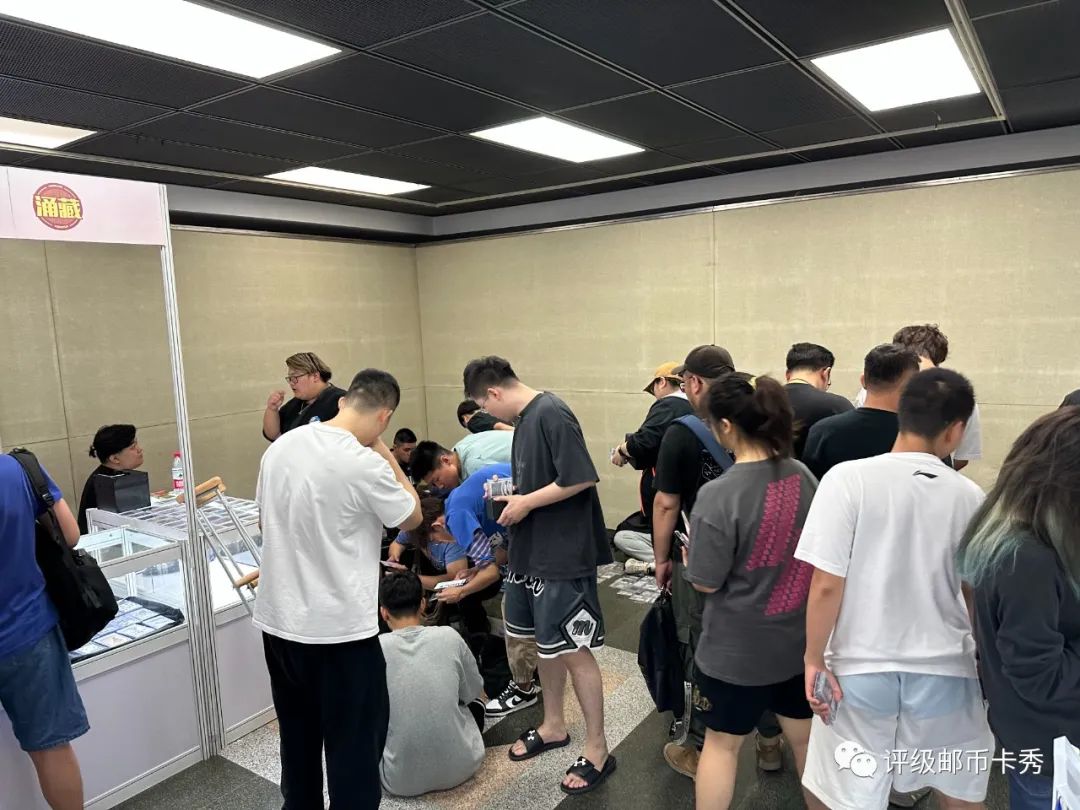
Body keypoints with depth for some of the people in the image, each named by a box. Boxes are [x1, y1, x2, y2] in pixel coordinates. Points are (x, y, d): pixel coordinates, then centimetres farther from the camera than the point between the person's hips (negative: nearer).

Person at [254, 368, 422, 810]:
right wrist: (386, 454, 1)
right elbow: (412, 517, -4)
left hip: (278, 620, 7)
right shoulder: (365, 465, -21)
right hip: (339, 629, -7)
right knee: (354, 743, 9)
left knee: (297, 735, 24)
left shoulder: (279, 447, 0)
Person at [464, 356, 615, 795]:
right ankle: (553, 726, 39)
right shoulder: (525, 417, 9)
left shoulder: (552, 414, -20)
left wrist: (526, 503, -17)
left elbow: (580, 479, -24)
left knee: (574, 651, 3)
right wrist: (512, 493, 4)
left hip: (563, 554, -9)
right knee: (545, 644, 20)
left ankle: (597, 750, 20)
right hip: (530, 551, 9)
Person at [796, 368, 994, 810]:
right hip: (945, 668, 3)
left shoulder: (848, 478, -16)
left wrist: (814, 660, -3)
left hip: (861, 668, -3)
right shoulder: (969, 496, -6)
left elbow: (826, 585, -16)